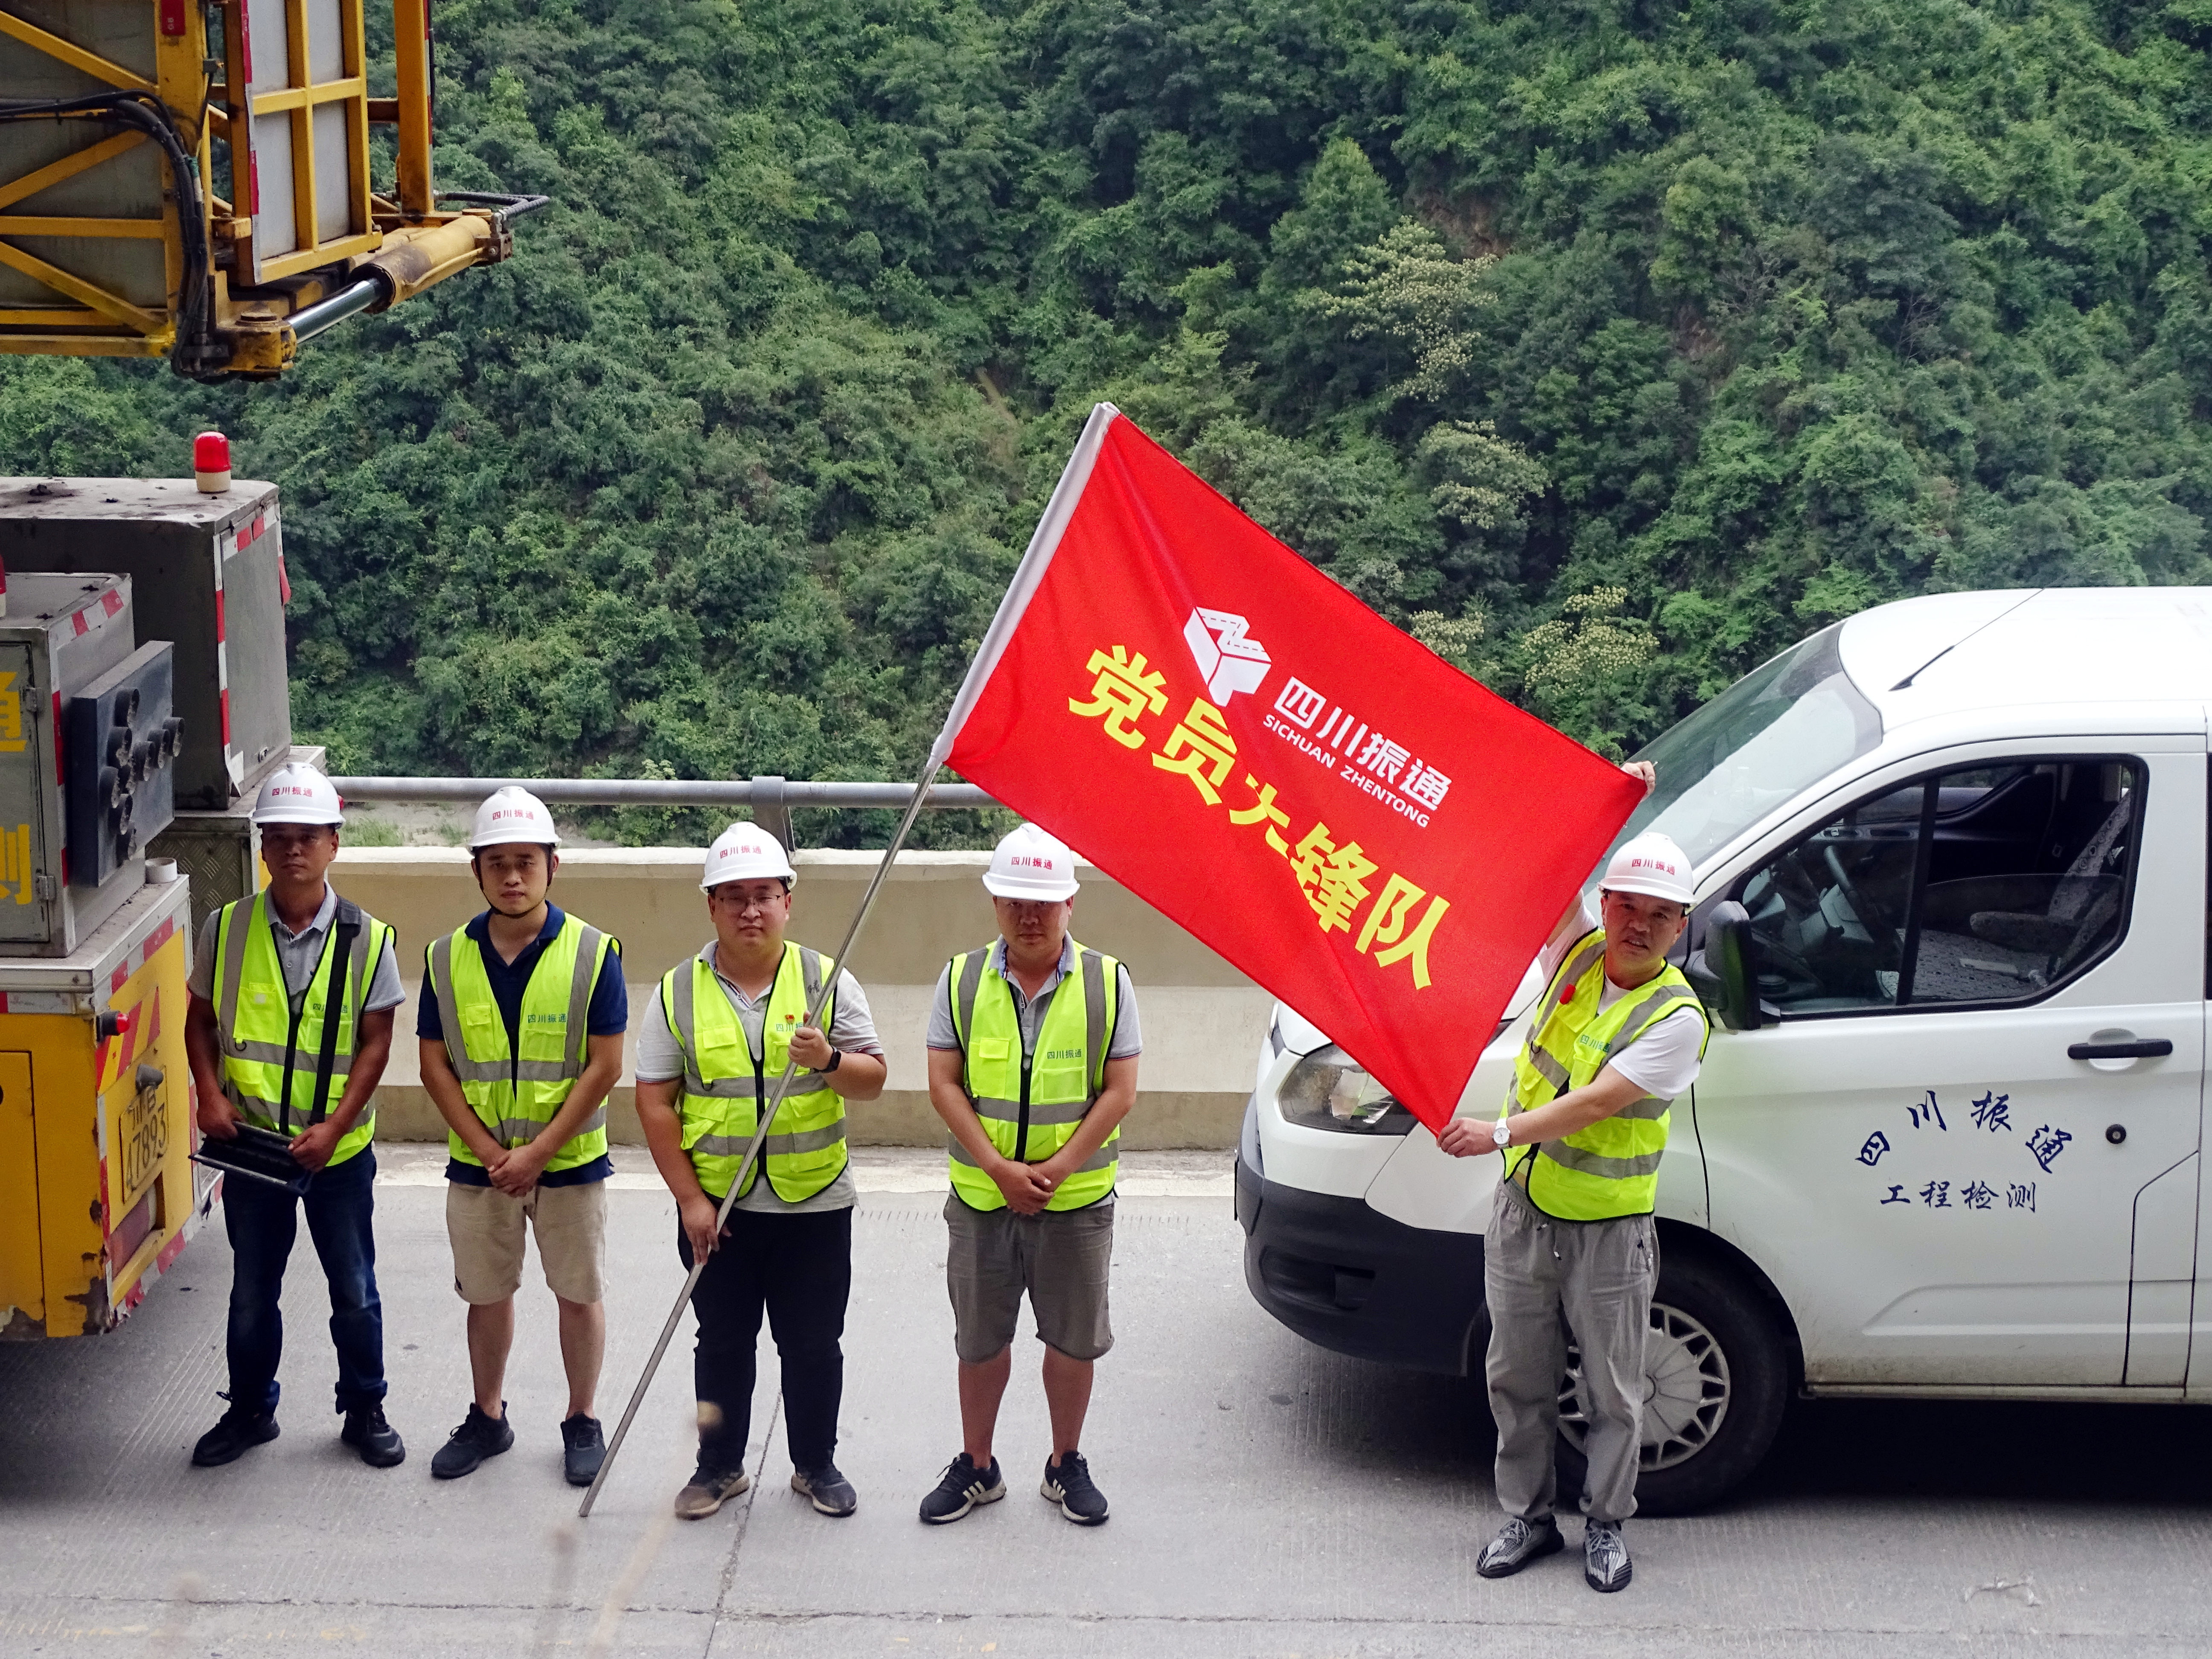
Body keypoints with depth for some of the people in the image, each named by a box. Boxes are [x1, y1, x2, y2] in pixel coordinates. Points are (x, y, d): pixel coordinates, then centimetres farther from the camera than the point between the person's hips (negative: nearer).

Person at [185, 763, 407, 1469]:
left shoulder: (366, 939, -8)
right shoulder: (227, 929, -3)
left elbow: (375, 1043, -7)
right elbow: (200, 1019, 5)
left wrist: (332, 1128, -16)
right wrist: (210, 1092, -11)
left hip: (339, 1150, -1)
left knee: (354, 1291, 10)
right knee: (252, 1291, 14)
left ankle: (365, 1411, 27)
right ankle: (250, 1411, 31)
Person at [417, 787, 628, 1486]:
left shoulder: (594, 953, -9)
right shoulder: (447, 958, -1)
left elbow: (605, 1067, -11)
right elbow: (435, 1066, 0)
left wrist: (537, 1153, -15)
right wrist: (487, 1150, -10)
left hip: (569, 1162, -2)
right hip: (477, 1164, 2)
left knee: (579, 1294, 7)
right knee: (487, 1295, 14)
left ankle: (582, 1422, 23)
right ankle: (487, 1417, 30)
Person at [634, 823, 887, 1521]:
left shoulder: (827, 980, 0)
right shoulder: (680, 991, -1)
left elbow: (873, 1080, -2)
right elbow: (655, 1100, -2)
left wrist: (831, 1061, -25)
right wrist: (689, 1198, -8)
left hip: (813, 1201, 0)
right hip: (715, 1205, 0)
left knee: (813, 1344, 8)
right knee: (723, 1341, 12)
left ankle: (816, 1465, 24)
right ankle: (719, 1466, 26)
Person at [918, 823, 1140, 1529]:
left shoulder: (1106, 982, -3)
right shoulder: (962, 980, 0)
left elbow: (1119, 1092, -5)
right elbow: (945, 1085, -2)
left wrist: (1058, 1167, -15)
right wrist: (998, 1166, -13)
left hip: (1077, 1200, -1)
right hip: (980, 1198, 1)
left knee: (1072, 1339, 8)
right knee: (980, 1339, 11)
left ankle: (1066, 1465, 25)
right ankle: (977, 1467, 25)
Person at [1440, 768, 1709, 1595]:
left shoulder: (1676, 1018, -15)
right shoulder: (1578, 953, 1)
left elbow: (1595, 1105, -23)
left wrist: (1499, 1132, -31)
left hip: (1608, 1235, -5)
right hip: (1523, 1215, 5)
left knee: (1612, 1393, 7)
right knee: (1517, 1380, 13)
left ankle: (1606, 1525, 23)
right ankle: (1527, 1515, 27)